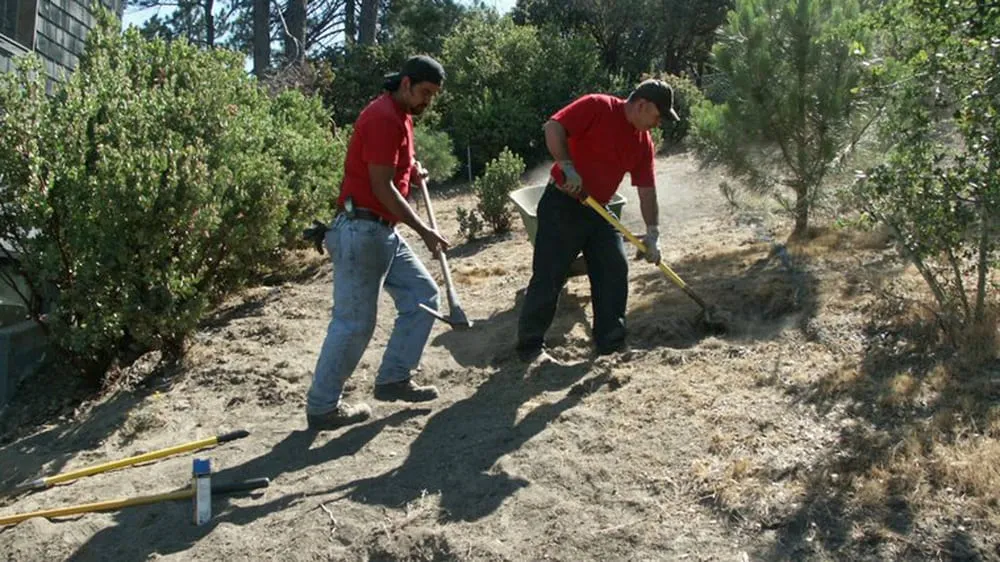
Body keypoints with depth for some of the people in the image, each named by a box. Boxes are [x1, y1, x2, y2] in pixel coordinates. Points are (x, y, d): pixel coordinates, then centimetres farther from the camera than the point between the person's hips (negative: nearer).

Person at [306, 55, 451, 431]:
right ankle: (322, 407, 5)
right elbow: (382, 188, -19)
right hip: (361, 230, -10)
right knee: (355, 322, -6)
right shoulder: (383, 118, -16)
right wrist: (424, 231, -17)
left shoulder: (400, 116, 15)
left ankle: (393, 379, 19)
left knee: (423, 295, 12)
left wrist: (411, 168, 8)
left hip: (384, 231, 10)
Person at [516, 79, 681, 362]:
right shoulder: (597, 106, -12)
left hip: (598, 211, 7)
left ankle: (611, 341, 11)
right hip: (562, 204, -7)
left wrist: (652, 233, 1)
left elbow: (647, 191, 8)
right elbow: (554, 127, -19)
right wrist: (567, 166, -28)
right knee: (548, 276, -5)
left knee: (615, 270, 2)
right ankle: (530, 345, 5)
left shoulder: (643, 142, 7)